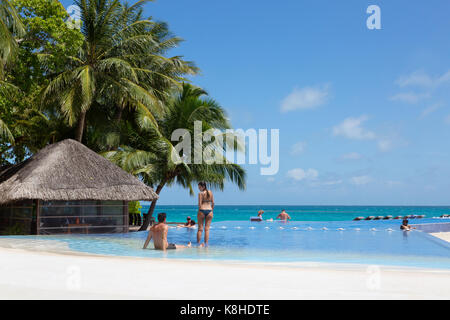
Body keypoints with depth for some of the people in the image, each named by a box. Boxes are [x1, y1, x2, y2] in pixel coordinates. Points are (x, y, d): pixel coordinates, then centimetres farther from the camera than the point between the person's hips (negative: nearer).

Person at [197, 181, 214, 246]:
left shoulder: (201, 193, -7)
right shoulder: (210, 192, 8)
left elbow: (199, 204, -11)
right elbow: (213, 203, 9)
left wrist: (199, 211, -4)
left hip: (202, 210, -3)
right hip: (209, 211, 3)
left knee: (200, 229, 5)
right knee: (207, 229, 6)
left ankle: (198, 243, 7)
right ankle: (206, 243, 4)